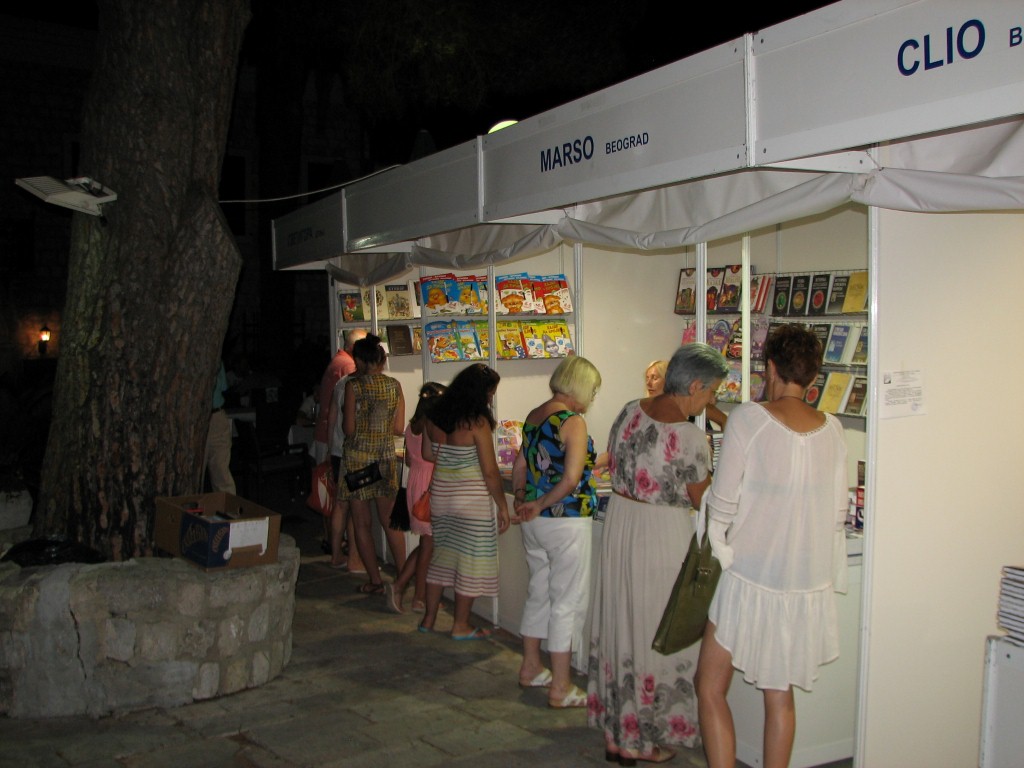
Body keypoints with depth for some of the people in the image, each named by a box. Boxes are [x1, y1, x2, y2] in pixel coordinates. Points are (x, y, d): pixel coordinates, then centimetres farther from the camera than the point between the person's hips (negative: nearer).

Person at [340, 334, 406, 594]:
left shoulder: (354, 385, -9)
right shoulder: (394, 385, 2)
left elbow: (348, 428, -10)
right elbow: (399, 428, 3)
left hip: (358, 458, -4)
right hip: (387, 457, 4)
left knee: (362, 523, 7)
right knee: (390, 520, 13)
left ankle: (375, 581, 10)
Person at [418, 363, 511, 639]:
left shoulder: (435, 416, 0)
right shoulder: (477, 422, -18)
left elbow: (427, 454, 13)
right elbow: (490, 472, -16)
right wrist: (503, 506, -7)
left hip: (440, 493, 7)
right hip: (472, 500, -6)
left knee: (442, 554, 19)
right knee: (471, 560, 6)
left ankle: (429, 618, 27)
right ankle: (461, 625, 16)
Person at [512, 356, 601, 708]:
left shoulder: (533, 416, 8)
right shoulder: (572, 421, -16)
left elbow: (520, 465, 13)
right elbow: (571, 479, -23)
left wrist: (521, 501, 12)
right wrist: (541, 505, -12)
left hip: (535, 522, 8)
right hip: (566, 522, -8)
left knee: (539, 593, 20)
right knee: (568, 602, 1)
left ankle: (531, 668, 33)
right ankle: (561, 688, 8)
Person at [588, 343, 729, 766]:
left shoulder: (630, 411, 0)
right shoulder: (690, 437, -19)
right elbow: (702, 501, -9)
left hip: (618, 525, 7)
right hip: (663, 536, -7)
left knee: (618, 624, 16)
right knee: (653, 633, 7)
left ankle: (614, 730, 29)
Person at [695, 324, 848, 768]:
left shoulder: (748, 418, -12)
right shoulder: (831, 429, 1)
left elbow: (723, 503, -11)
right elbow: (838, 514, 6)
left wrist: (716, 552, 5)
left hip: (750, 578, -5)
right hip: (809, 582, 5)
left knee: (710, 689, 7)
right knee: (780, 696, 16)